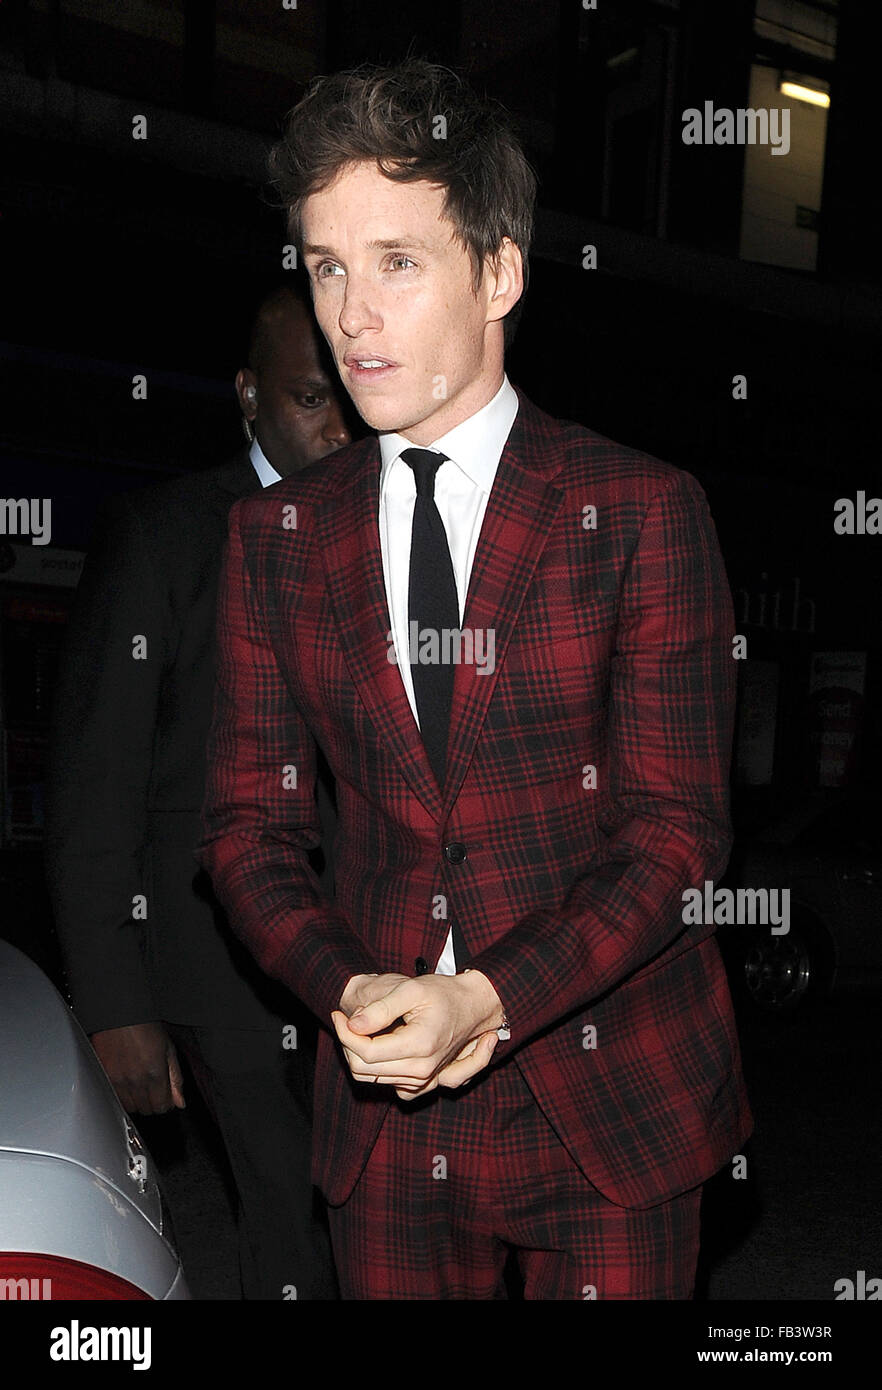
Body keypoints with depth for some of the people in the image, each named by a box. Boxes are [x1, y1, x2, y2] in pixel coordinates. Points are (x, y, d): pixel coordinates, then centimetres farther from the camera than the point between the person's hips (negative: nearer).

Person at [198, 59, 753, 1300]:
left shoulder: (644, 511, -7)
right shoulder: (275, 536, 3)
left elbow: (677, 830, -9)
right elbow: (248, 825, 4)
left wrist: (485, 998, -20)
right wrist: (352, 991, -13)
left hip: (611, 1104, -2)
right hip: (384, 1109, 3)